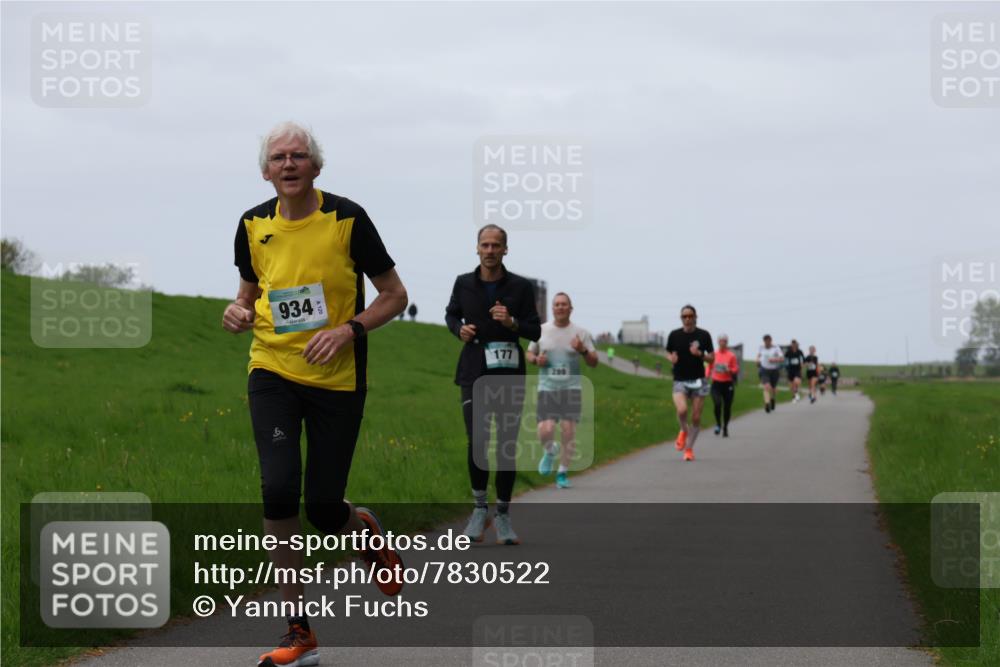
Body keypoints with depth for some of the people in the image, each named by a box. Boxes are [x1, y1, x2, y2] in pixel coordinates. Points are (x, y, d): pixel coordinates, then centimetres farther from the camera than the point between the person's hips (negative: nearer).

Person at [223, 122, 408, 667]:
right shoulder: (253, 225, 2)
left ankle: (366, 529, 39)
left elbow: (394, 295, -1)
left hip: (338, 379, -2)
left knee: (324, 512, -2)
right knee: (278, 489, -18)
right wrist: (237, 312, -5)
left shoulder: (347, 218, -8)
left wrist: (348, 329, -17)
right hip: (272, 372, 2)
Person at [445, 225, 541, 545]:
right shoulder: (464, 283, 4)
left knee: (507, 445, 2)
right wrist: (459, 329, 0)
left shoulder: (521, 287, 0)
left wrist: (512, 323, -16)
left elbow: (535, 331, 3)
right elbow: (451, 314, 22)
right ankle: (480, 508, 6)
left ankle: (503, 517, 14)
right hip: (475, 371, 0)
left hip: (509, 373, 0)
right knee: (477, 441, -14)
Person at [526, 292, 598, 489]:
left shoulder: (581, 332, 2)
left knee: (568, 432, -7)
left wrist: (583, 350, -16)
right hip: (547, 388, 0)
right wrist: (536, 360, -6)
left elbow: (594, 362, 4)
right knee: (545, 431, -15)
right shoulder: (541, 330, 5)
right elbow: (529, 353, 17)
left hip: (571, 388, 0)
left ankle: (563, 473, 10)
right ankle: (550, 451, 21)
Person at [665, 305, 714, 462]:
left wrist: (700, 354, -15)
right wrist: (671, 358, -10)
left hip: (698, 380, 1)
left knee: (696, 418, 0)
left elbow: (712, 358, 4)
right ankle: (684, 430, 9)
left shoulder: (704, 335, -1)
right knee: (682, 410, -24)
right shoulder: (674, 335, 0)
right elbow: (668, 353, 14)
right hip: (680, 381, -1)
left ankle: (689, 448, 16)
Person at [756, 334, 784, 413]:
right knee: (767, 387, -21)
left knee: (773, 389, 14)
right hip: (764, 370, 0)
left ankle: (772, 399, 47)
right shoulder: (761, 347, 2)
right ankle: (767, 404, -26)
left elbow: (782, 359, -9)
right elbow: (758, 355, 22)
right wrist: (758, 360, 0)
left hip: (774, 371, 0)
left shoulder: (776, 348, -6)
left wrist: (774, 360, -25)